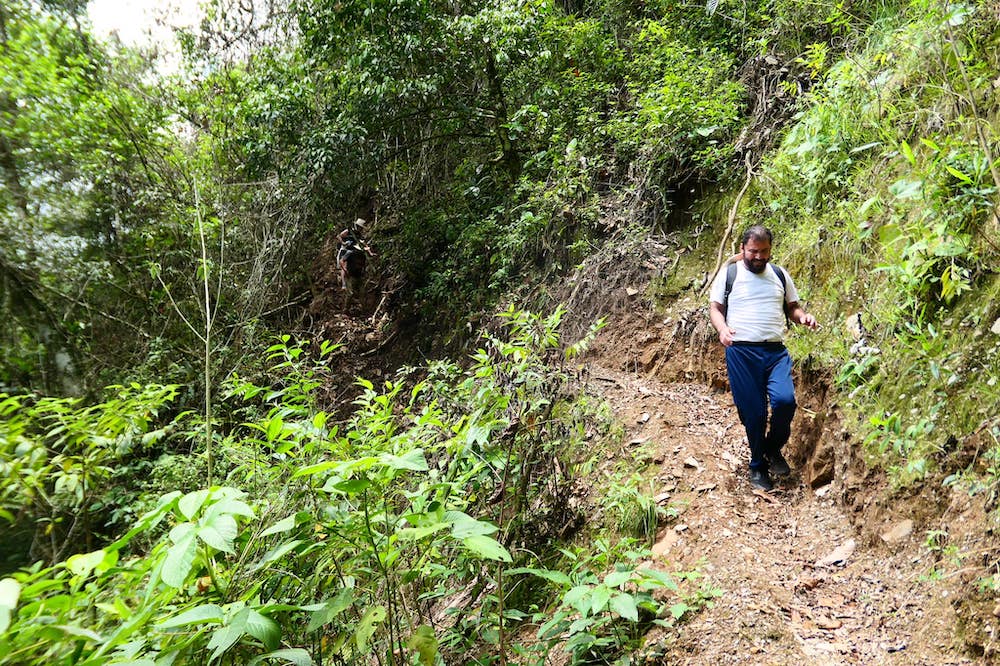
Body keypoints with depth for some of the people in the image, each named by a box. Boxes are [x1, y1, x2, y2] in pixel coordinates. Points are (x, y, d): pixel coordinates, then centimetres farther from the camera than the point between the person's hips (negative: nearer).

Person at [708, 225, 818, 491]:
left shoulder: (780, 275, 15)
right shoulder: (729, 274, 6)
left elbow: (792, 307, 20)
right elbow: (715, 307, 7)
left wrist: (803, 316, -3)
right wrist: (722, 328, -14)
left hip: (775, 351, 2)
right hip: (741, 352, -2)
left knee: (785, 400, -20)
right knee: (752, 412, 0)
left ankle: (773, 448, 9)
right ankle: (758, 466, 20)